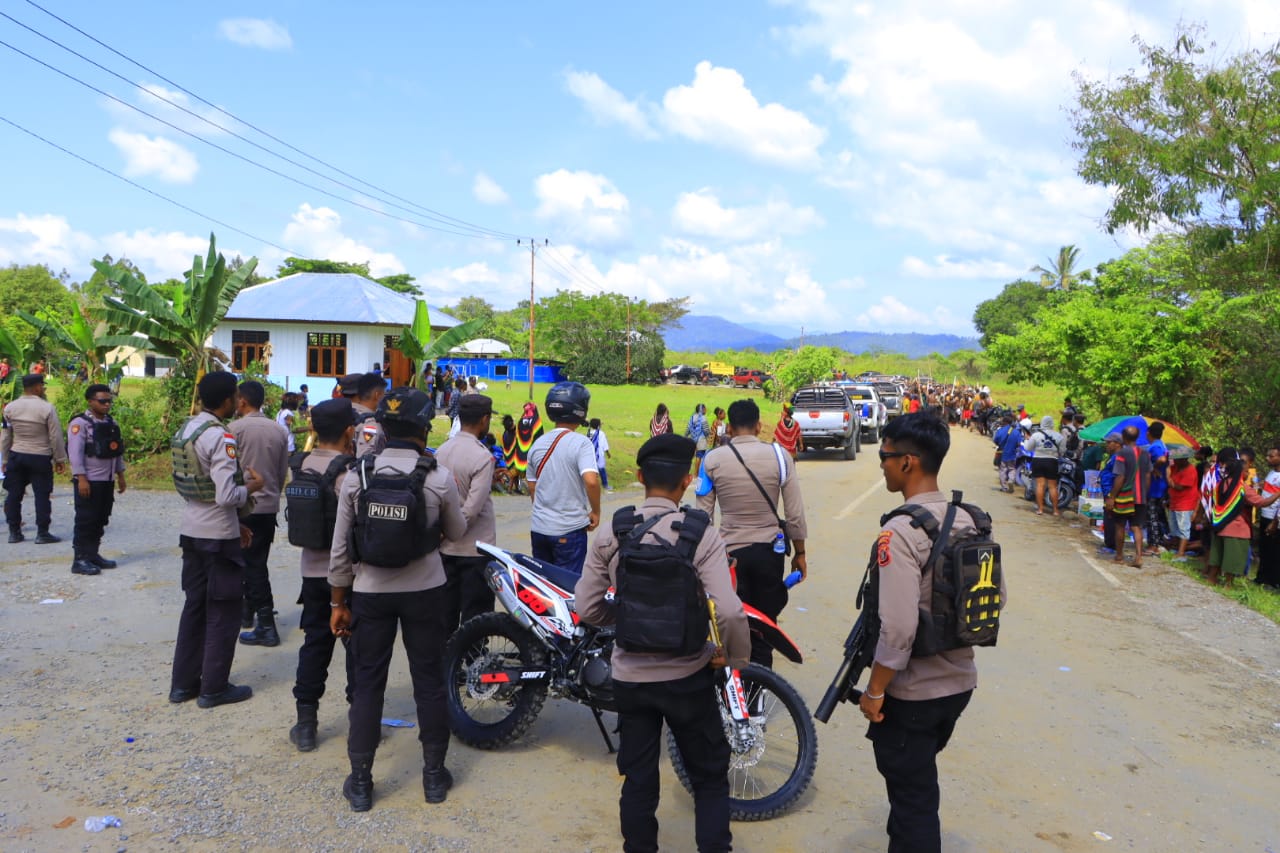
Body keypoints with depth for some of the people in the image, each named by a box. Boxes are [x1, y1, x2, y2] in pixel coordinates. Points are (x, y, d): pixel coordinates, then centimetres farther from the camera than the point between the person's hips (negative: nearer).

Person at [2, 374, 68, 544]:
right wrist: (60, 459, 0)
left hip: (16, 455, 4)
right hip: (40, 458, -4)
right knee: (41, 495, 1)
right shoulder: (47, 408, -13)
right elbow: (56, 436, -10)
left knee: (14, 495, 11)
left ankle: (14, 532, 16)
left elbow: (5, 436, 7)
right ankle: (42, 533, 1)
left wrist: (4, 460, 16)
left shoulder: (10, 408, 1)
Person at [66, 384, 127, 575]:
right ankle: (80, 559, 3)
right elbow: (75, 453, -16)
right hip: (88, 481, -7)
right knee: (85, 521, -3)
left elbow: (117, 451, 18)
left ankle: (93, 554, 21)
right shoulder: (80, 423, -10)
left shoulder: (111, 423, 12)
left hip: (107, 480, 7)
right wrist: (81, 479, -20)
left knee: (101, 520, 11)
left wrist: (120, 475, 16)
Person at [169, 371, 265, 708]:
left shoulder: (186, 430, 8)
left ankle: (183, 683, 25)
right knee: (222, 613, 4)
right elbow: (226, 496, -26)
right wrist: (252, 486, -6)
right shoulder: (220, 438, -20)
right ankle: (214, 688, 12)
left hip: (191, 529, 8)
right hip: (218, 536, -8)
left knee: (194, 605, 17)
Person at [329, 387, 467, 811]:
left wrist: (339, 603, 7)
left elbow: (340, 548, -3)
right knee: (428, 681, 11)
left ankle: (360, 782, 18)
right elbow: (456, 531, 4)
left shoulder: (356, 476, -7)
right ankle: (434, 775, 23)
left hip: (370, 592, 1)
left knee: (368, 683, 11)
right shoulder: (439, 477, -12)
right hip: (424, 590, -1)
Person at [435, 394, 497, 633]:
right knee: (474, 615, 2)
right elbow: (473, 508, -22)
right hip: (475, 549, -7)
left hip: (446, 549, 7)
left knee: (445, 611, 16)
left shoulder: (442, 451, 3)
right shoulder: (482, 457, -18)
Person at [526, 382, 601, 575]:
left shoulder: (538, 444, 5)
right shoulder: (580, 443, -13)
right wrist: (595, 512, -12)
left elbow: (532, 487, 12)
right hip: (569, 530, -6)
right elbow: (591, 480, -26)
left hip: (538, 527, 6)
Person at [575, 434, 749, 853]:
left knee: (638, 780, 18)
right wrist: (739, 657, -5)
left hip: (630, 677, 3)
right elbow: (728, 613, -23)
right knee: (709, 777, 18)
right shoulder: (701, 535, -16)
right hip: (688, 677, -2)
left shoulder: (610, 534, -8)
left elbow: (587, 608, -5)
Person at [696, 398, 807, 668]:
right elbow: (795, 513, -3)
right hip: (769, 550, 0)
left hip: (730, 551, 0)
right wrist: (800, 553, 9)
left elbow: (703, 514, -1)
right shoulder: (778, 455, -5)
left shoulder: (712, 459, -4)